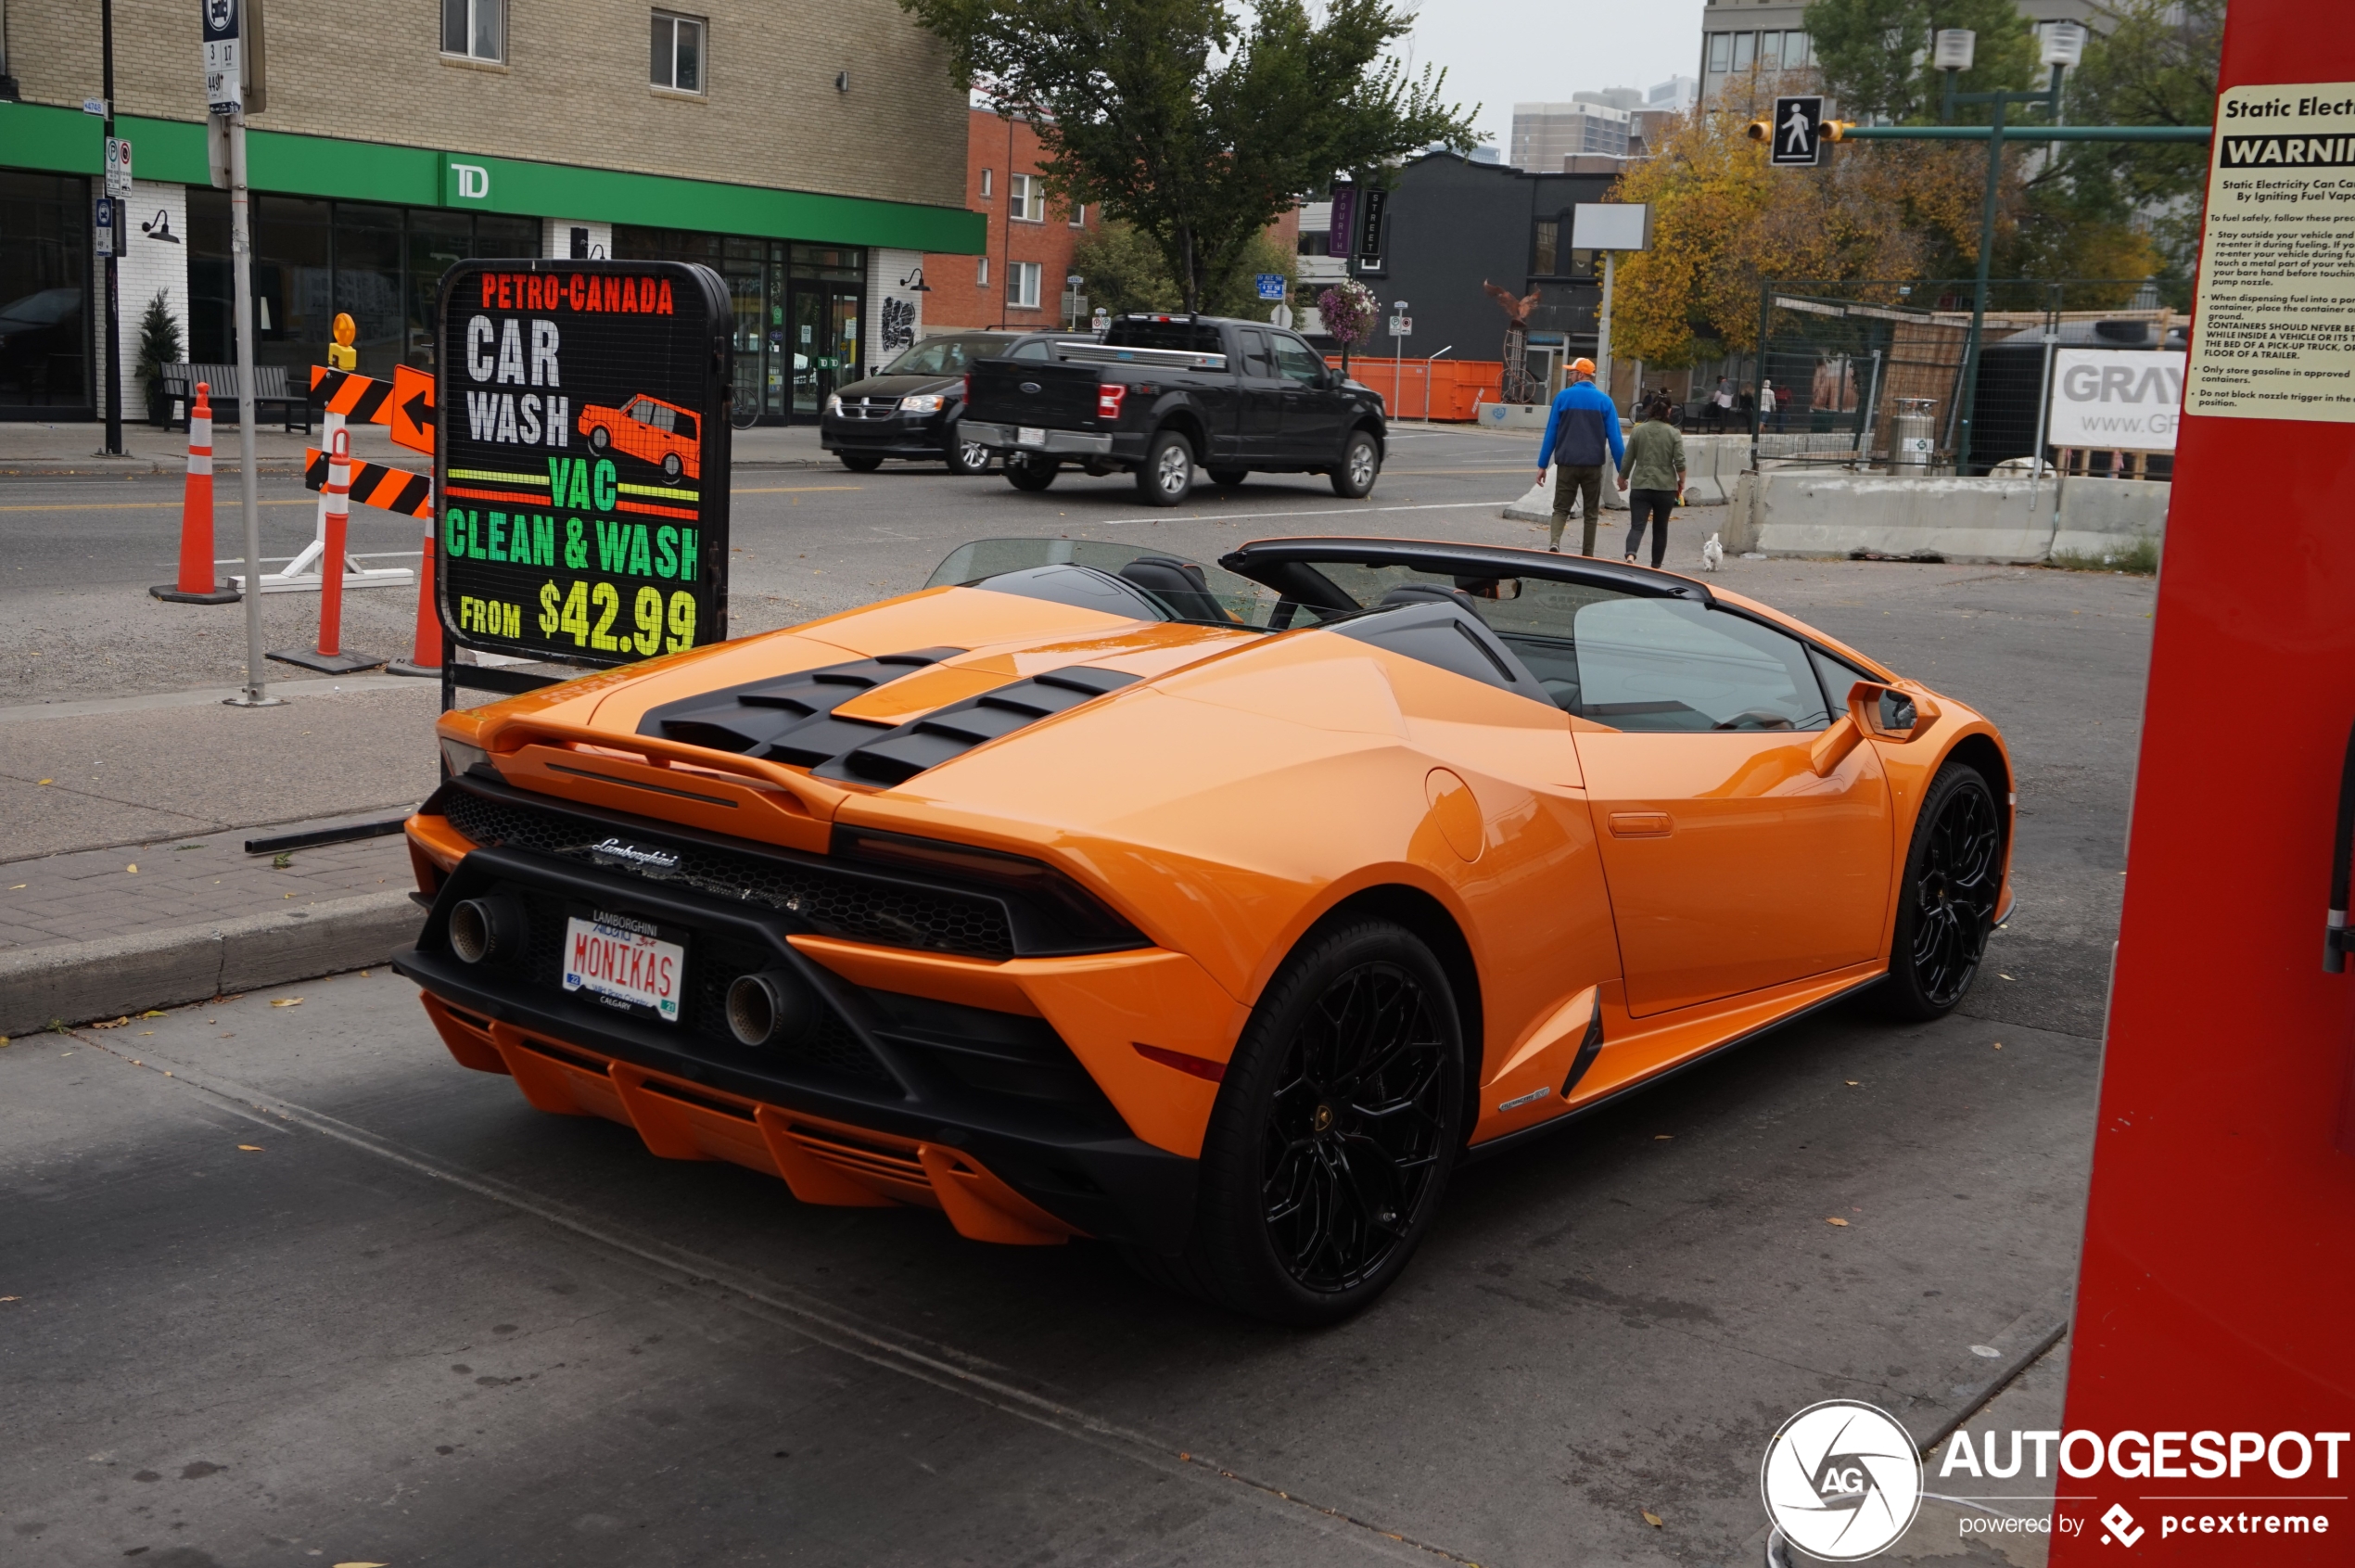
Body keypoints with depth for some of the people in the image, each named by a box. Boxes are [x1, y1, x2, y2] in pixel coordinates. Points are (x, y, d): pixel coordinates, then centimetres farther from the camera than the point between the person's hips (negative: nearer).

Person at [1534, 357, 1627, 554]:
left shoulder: (1563, 397, -1)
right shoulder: (1604, 401, 1)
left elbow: (1551, 433, -1)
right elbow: (1615, 439, -1)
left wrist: (1542, 465, 3)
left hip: (1567, 463, -1)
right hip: (1593, 464, 1)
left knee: (1561, 508, 6)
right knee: (1591, 512, 12)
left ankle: (1555, 542, -20)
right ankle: (1587, 556, 13)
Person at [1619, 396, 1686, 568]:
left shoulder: (1637, 431, 1)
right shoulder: (1673, 433, -2)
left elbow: (1627, 460, 4)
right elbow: (1680, 463, -7)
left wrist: (1622, 479, 19)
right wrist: (1681, 483, 8)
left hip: (1640, 486, 0)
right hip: (1666, 488, 0)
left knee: (1637, 526, -7)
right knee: (1660, 529, 14)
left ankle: (1630, 556, -33)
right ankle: (1655, 566, 23)